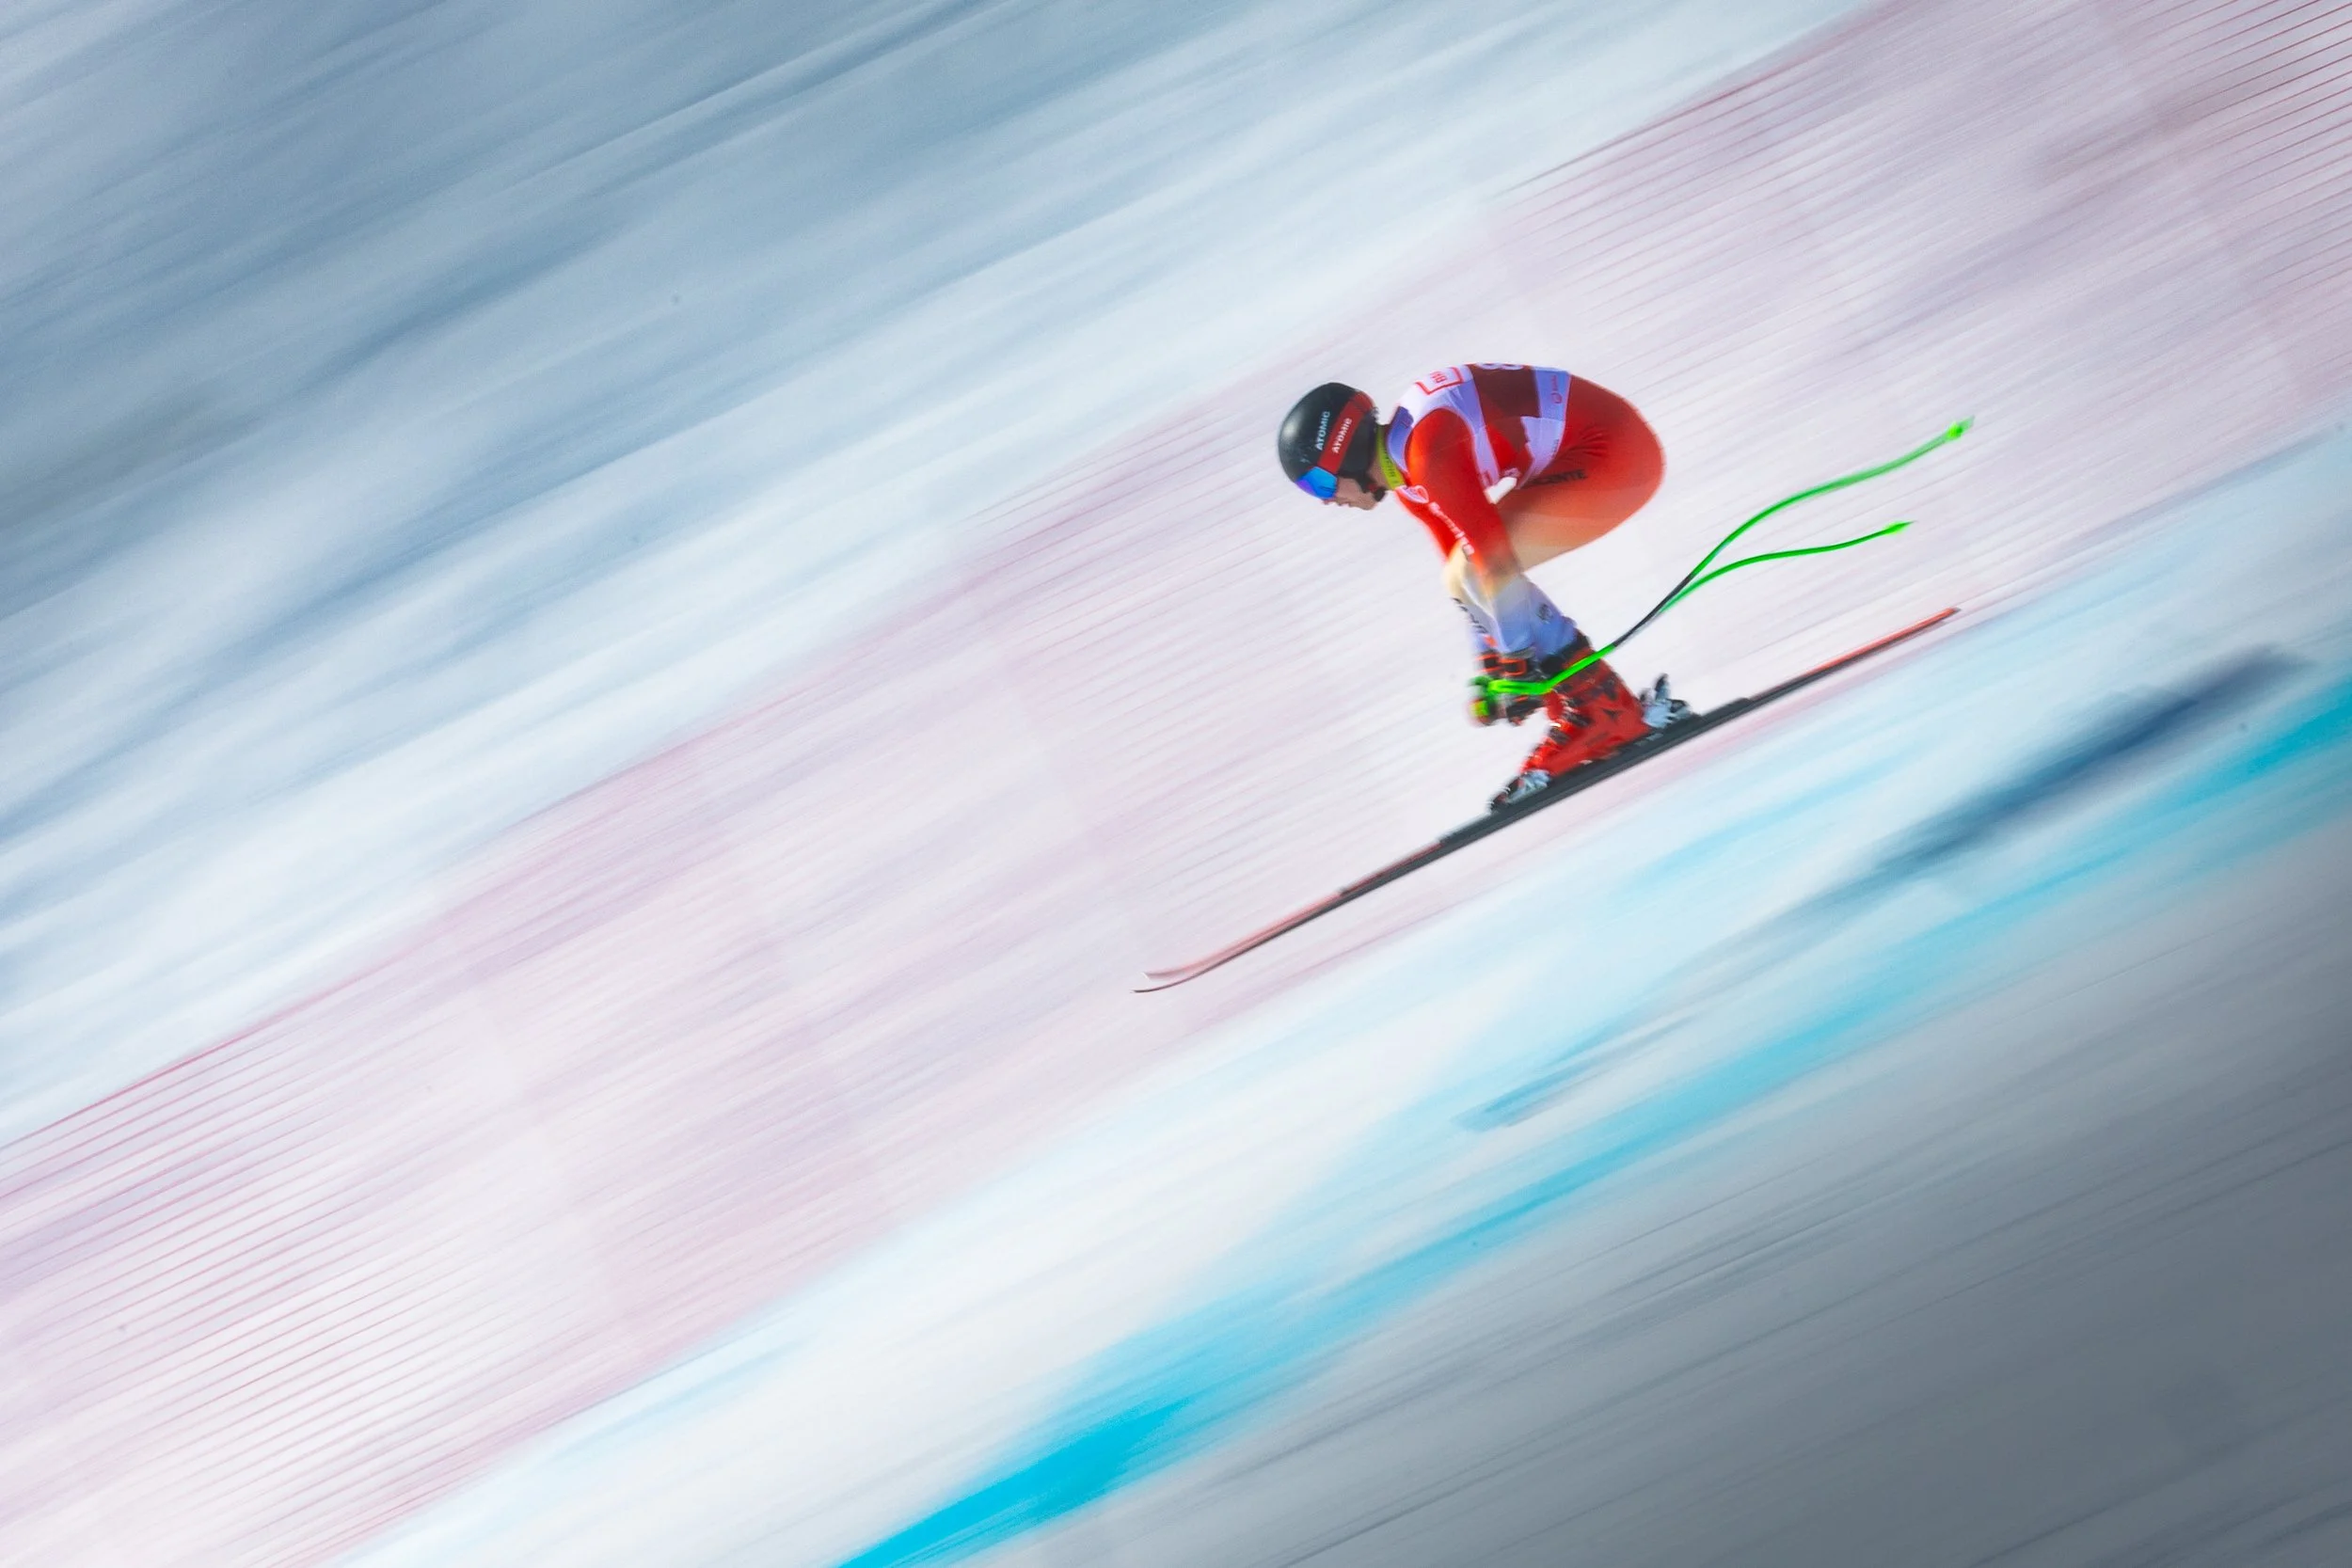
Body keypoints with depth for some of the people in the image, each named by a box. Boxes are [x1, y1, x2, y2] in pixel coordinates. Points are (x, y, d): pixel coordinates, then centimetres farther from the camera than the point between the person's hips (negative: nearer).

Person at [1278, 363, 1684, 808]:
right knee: (1464, 579, 7)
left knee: (1473, 575, -14)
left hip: (1614, 453, -10)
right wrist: (1493, 663, 15)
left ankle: (1603, 712, -8)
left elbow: (1495, 561, -25)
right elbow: (1462, 552, 15)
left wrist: (1521, 666, -20)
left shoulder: (1428, 454, -23)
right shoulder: (1405, 472, 8)